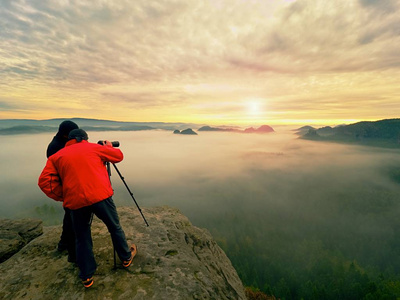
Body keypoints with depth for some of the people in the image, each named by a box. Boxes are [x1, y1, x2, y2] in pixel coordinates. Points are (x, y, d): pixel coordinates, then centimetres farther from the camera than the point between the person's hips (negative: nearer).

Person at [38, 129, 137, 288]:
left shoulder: (56, 157, 14)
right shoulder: (94, 147, 9)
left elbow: (44, 181, 3)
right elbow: (118, 156, 16)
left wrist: (63, 197, 10)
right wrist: (109, 146, 34)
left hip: (75, 201, 2)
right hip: (100, 196, -2)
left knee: (82, 238, 22)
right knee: (115, 228, 19)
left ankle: (87, 276, 33)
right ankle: (126, 257, 38)